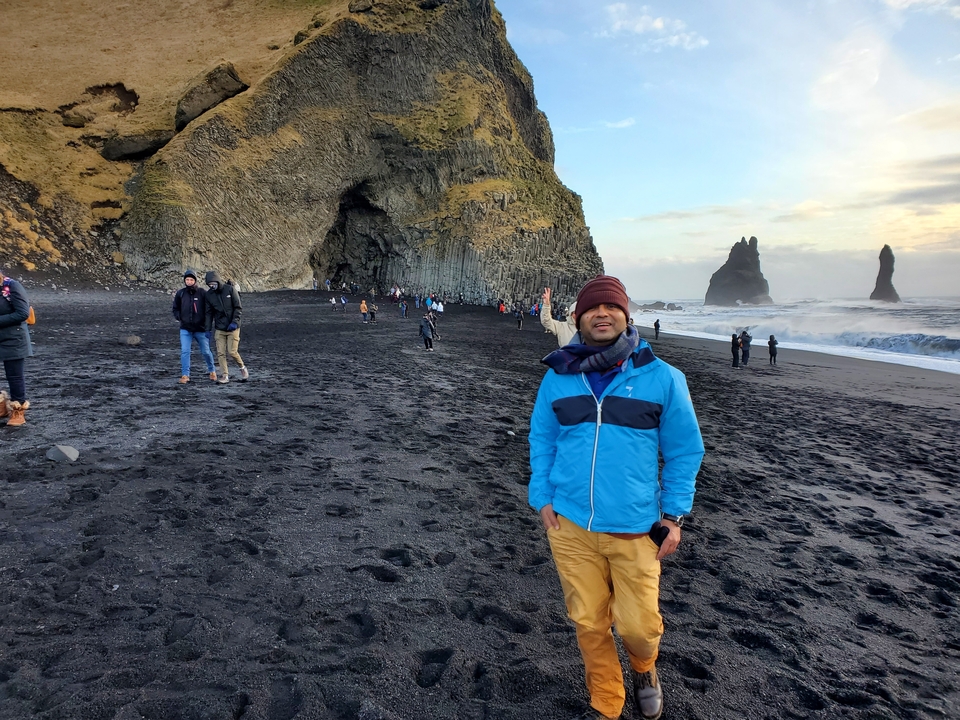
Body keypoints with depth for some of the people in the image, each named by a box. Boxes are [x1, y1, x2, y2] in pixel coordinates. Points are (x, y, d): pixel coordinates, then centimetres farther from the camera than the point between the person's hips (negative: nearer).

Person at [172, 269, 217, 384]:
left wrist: (207, 322, -10)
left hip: (200, 328, -1)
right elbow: (175, 308, 15)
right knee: (185, 351, -8)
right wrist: (178, 317, -2)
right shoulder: (180, 293, 2)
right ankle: (185, 375, -3)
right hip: (185, 329, 1)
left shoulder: (202, 293, -5)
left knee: (205, 352, 9)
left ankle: (212, 370, 32)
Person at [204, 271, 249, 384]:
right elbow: (209, 313, 8)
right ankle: (224, 375, 6)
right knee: (221, 353, -1)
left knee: (232, 351, -7)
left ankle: (243, 368, 17)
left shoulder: (230, 289, -8)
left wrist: (235, 322, -17)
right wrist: (208, 329, 2)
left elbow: (238, 308, -6)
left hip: (233, 327, -4)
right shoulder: (209, 295, 3)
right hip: (219, 328, 4)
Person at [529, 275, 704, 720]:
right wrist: (542, 499, 4)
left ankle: (644, 668, 43)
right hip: (569, 524, 2)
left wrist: (674, 515, 0)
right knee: (589, 623, 12)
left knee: (638, 625, 5)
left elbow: (685, 450, 2)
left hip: (635, 529, -1)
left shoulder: (661, 377, -5)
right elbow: (541, 440, 11)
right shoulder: (558, 376, 1)